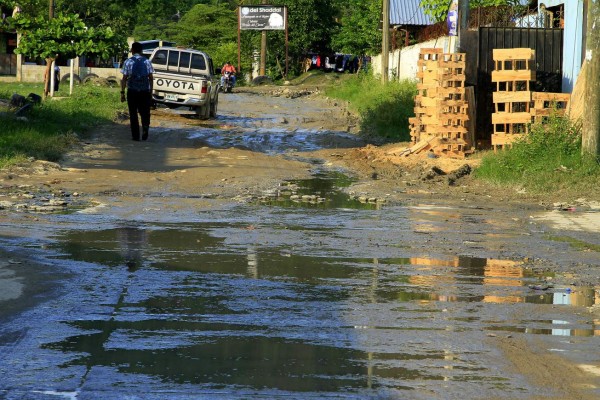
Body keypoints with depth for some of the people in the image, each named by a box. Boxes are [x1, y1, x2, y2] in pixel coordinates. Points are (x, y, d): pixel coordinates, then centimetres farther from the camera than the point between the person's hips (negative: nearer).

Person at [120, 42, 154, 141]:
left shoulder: (128, 62, -1)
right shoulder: (147, 61, 4)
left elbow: (124, 78, -3)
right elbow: (151, 78, 3)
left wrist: (122, 92, 1)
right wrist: (151, 92, 10)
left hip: (132, 91, -1)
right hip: (145, 91, 1)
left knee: (133, 114, 7)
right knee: (144, 112, 11)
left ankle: (136, 136, 7)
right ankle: (145, 127, -16)